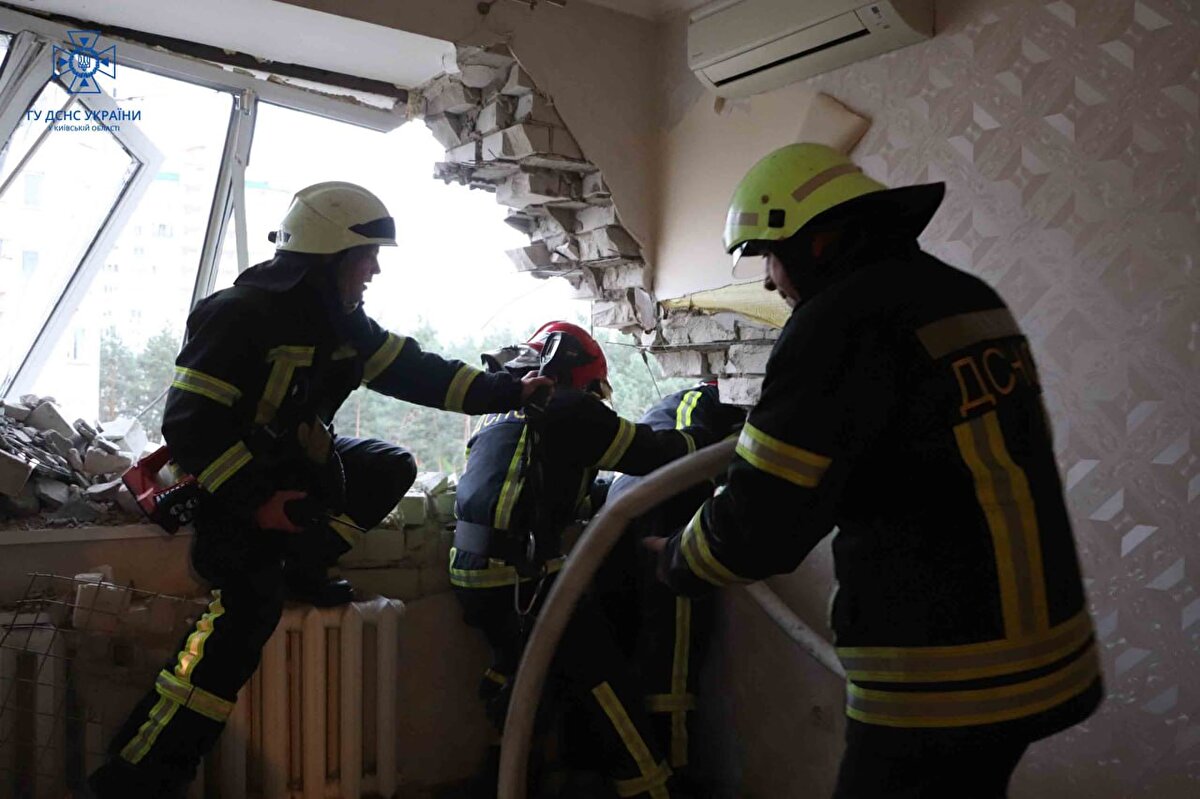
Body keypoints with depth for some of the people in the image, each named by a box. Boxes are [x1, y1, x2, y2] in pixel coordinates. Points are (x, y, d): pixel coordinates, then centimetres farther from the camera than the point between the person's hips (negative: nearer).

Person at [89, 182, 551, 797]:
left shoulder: (341, 320, 1)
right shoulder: (242, 314, -24)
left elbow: (415, 371, 2)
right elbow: (189, 424, -27)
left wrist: (508, 392, -4)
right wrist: (255, 501, -30)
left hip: (295, 459, 8)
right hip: (226, 481, -8)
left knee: (392, 468, 1)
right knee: (250, 607, -22)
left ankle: (301, 568, 5)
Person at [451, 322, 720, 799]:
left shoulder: (499, 410, 20)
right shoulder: (564, 409, -5)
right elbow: (654, 453, -3)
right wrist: (707, 435, 13)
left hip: (472, 573, 9)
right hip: (520, 576, -9)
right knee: (606, 684, 1)